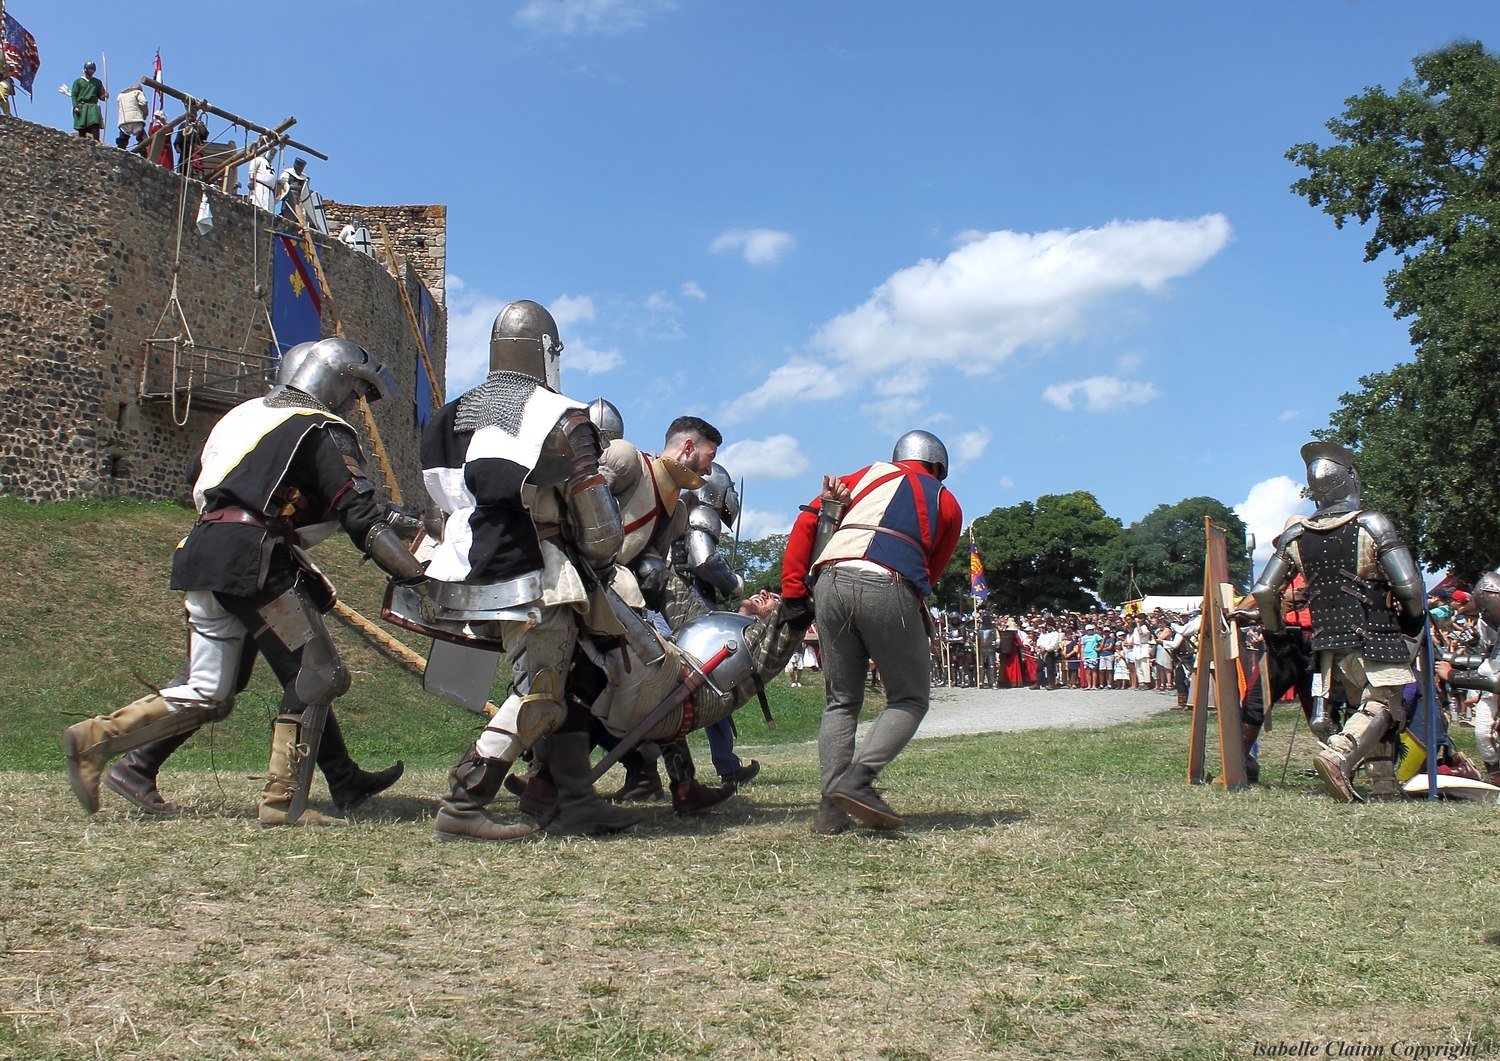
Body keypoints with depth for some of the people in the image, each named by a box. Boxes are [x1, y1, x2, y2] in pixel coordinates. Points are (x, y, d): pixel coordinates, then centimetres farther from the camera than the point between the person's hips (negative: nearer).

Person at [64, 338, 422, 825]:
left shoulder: (243, 414, 23)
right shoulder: (325, 432, -1)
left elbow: (197, 479, 27)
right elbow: (360, 516, -10)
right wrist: (416, 574, -12)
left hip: (203, 556, 8)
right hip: (254, 561, -8)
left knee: (208, 691, 14)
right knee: (317, 677, -1)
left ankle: (97, 739, 9)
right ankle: (282, 802, -1)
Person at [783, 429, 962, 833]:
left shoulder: (867, 475, 26)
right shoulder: (946, 503, 24)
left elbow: (807, 521, 15)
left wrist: (792, 590, 14)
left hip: (830, 583, 3)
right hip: (889, 589, -3)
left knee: (841, 700, 13)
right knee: (910, 698, 11)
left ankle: (831, 808, 3)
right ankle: (857, 778, -10)